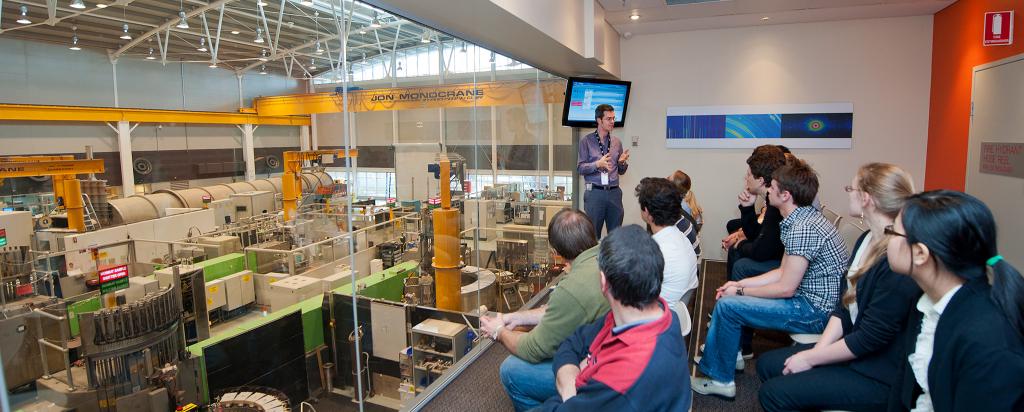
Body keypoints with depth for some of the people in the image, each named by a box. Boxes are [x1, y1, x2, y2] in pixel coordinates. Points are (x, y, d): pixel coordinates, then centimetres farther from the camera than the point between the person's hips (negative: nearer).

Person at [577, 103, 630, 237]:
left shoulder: (617, 142, 13)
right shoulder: (586, 141, 1)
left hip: (614, 192, 4)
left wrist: (622, 162, -4)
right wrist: (598, 164, -18)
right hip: (594, 192, -4)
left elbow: (621, 171, 17)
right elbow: (580, 168, -3)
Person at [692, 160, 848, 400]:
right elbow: (783, 273, 11)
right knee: (727, 294, 14)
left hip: (815, 311, -11)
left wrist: (741, 292, -10)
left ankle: (722, 380, 3)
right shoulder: (801, 220, 8)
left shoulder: (802, 229, -25)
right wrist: (740, 284, 4)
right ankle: (711, 359, 23)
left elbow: (785, 289, -22)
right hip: (808, 300, 11)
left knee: (728, 306, -14)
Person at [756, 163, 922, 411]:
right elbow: (845, 306, 7)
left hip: (878, 375, -8)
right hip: (850, 348, 9)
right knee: (767, 364, 4)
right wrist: (818, 349, -4)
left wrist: (810, 358, -14)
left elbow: (871, 338, -23)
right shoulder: (867, 240, 4)